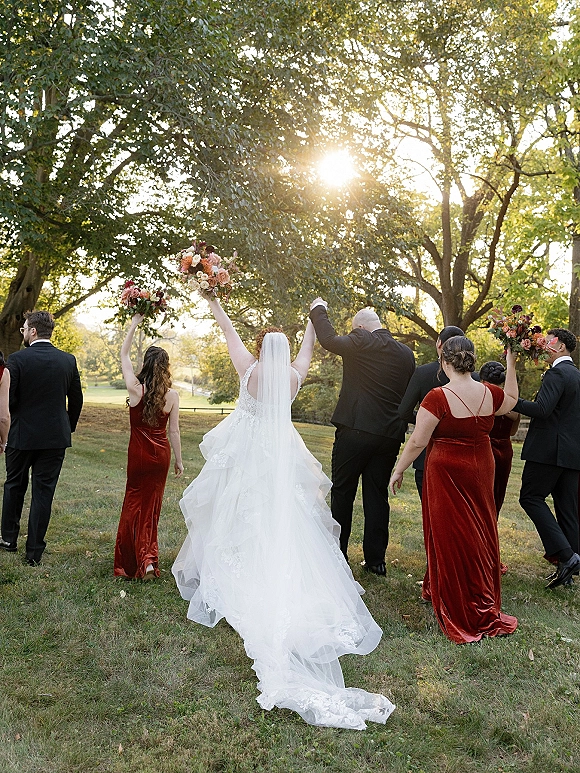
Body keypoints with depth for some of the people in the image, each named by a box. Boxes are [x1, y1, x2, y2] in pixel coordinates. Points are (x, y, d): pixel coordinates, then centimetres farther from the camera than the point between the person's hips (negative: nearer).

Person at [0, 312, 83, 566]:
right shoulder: (68, 360, -1)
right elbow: (76, 399, 5)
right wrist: (68, 427, 19)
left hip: (22, 435, -2)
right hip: (55, 438, 2)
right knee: (43, 493, 7)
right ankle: (34, 552, 11)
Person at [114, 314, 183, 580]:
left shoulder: (135, 389, -11)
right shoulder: (172, 396, -9)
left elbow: (124, 355, 1)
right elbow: (174, 431, -4)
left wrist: (134, 323, 5)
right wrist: (178, 459, 8)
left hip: (139, 453, -1)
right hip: (161, 453, 2)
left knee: (135, 503, 12)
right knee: (152, 504, 16)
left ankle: (137, 559, 5)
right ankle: (149, 556, 17)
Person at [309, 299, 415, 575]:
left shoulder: (361, 342, -10)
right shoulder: (406, 353, 10)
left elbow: (329, 340, -7)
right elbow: (409, 395, 16)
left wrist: (318, 310, 7)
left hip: (355, 430, -5)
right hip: (390, 435, 6)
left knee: (342, 492, 8)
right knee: (377, 495, 11)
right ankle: (375, 559, 15)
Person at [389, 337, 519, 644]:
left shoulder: (438, 397, -19)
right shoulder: (490, 393, -4)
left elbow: (417, 441, -15)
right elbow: (512, 400, 20)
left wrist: (398, 470, -3)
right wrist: (511, 364, 25)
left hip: (447, 471, -5)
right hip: (481, 469, 5)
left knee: (450, 536, 7)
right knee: (479, 535, 17)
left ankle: (458, 614, 21)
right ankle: (485, 609, 33)